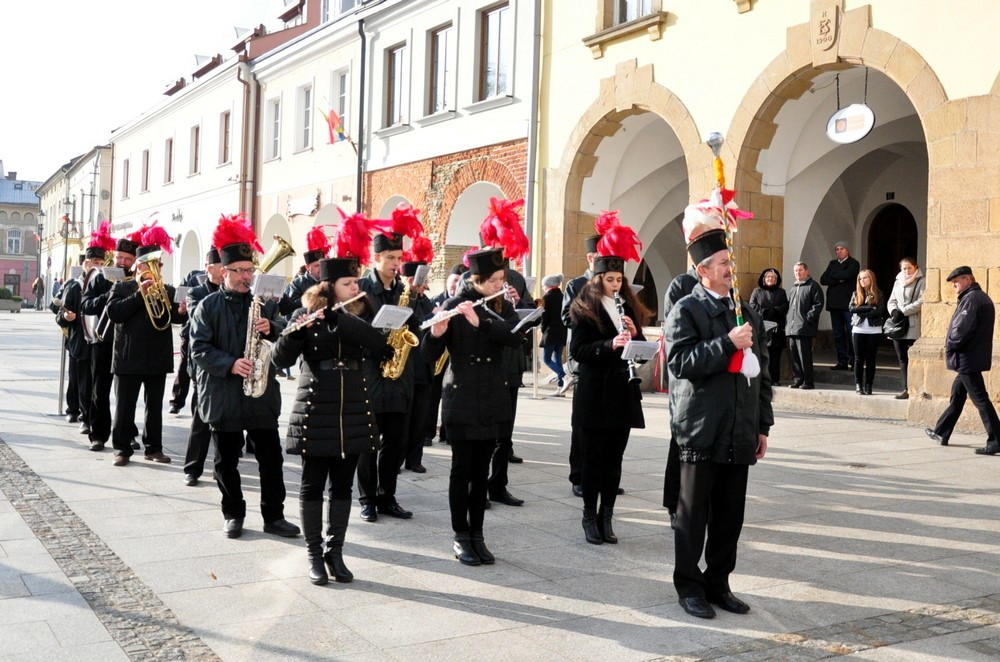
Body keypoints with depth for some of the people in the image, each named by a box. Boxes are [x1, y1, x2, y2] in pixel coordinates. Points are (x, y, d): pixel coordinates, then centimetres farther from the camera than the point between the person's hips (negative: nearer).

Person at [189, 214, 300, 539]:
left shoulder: (265, 302, 8)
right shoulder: (208, 306, -1)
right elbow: (199, 349, -8)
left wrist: (272, 329, -17)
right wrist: (230, 364, -23)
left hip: (262, 395, 2)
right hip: (222, 397, -2)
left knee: (271, 458, 4)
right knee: (226, 461, 8)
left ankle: (274, 515, 14)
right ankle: (234, 514, 23)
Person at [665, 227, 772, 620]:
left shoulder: (747, 313, 14)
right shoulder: (686, 311, -4)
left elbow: (761, 371, 16)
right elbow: (680, 363, -16)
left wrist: (763, 426, 13)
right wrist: (727, 344, -20)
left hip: (740, 436, 5)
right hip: (702, 434, -5)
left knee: (730, 516, 11)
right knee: (694, 514, 5)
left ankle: (718, 583, 24)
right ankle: (689, 585, 17)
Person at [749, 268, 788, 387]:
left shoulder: (781, 292, 20)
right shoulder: (757, 291, 13)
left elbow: (785, 306, 5)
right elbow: (752, 306, 1)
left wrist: (774, 311, -11)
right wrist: (765, 313, -11)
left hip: (777, 328, 2)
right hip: (762, 327, -2)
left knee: (776, 356, -1)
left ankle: (775, 379, 3)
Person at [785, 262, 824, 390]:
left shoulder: (813, 286, -1)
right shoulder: (794, 287, 23)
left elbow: (818, 304, -9)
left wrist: (808, 317, -16)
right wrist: (787, 321, 14)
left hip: (804, 328, -8)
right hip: (791, 328, 8)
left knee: (804, 355, -8)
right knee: (794, 355, 8)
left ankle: (808, 382, -3)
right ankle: (797, 380, 14)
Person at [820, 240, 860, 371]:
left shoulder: (853, 263, 2)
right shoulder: (832, 263, 17)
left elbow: (847, 275, -17)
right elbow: (823, 279, 5)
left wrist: (833, 276, -1)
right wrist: (839, 280, -9)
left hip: (848, 303, -5)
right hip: (834, 303, 5)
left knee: (851, 333, -6)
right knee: (838, 334, 5)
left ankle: (853, 362, -2)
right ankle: (842, 362, 9)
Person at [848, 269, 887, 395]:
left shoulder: (878, 294, 4)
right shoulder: (856, 294, 10)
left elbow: (880, 311, -11)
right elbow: (851, 308, -7)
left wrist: (861, 313, -12)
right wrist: (869, 308, -14)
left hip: (874, 330, -1)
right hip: (858, 330, 1)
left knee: (870, 359, 3)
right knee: (859, 358, 2)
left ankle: (868, 385, 7)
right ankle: (858, 385, 6)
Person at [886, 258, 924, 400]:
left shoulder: (921, 282, -2)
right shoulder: (898, 282, 18)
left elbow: (921, 302, -13)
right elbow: (892, 300, 18)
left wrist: (903, 312, -16)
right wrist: (894, 311, -4)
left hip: (913, 327, -6)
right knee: (902, 359, 7)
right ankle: (905, 388, 10)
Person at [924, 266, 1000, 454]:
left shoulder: (970, 299, -17)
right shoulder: (983, 298, 15)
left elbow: (962, 329, -24)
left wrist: (950, 346, -7)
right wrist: (953, 347, 14)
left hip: (967, 359, -11)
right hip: (974, 358, 11)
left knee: (980, 398, -8)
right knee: (957, 394, 17)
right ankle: (941, 433, 28)